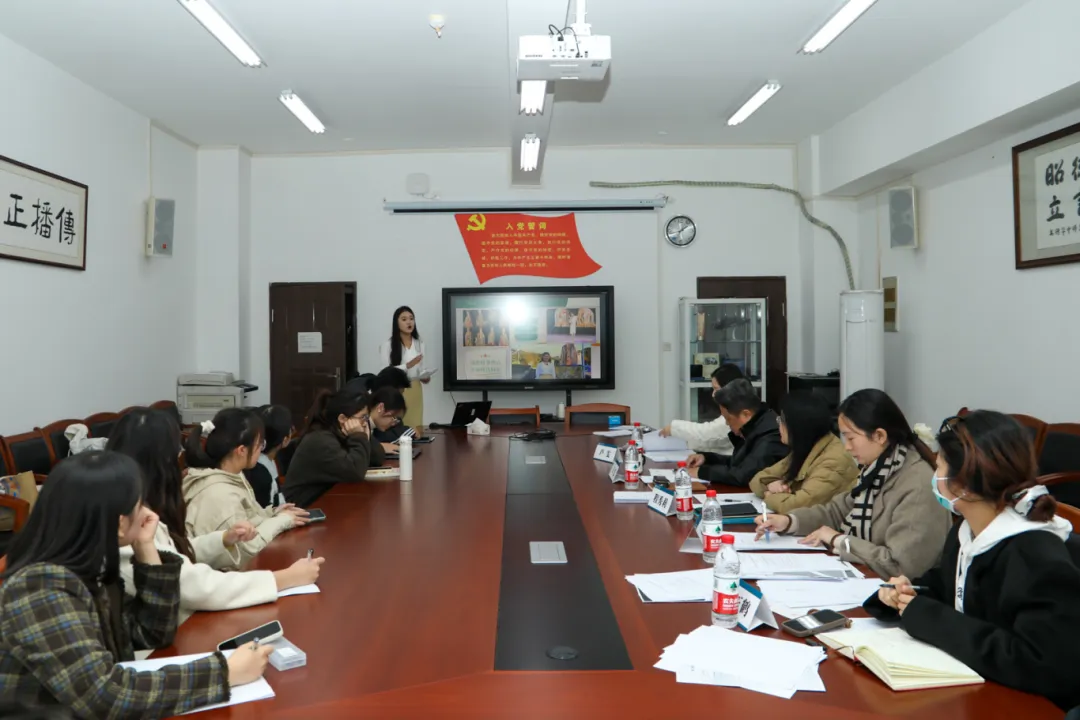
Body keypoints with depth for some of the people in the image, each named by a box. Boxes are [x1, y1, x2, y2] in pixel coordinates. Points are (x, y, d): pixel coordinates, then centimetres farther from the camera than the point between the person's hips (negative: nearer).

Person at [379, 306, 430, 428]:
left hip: (415, 390, 4)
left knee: (415, 426, 2)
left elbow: (423, 367, 13)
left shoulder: (419, 343, 11)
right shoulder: (388, 345, -4)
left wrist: (426, 377, -8)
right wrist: (408, 365, -22)